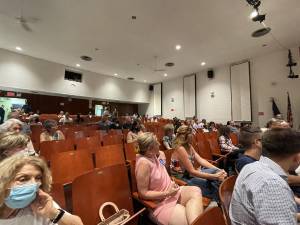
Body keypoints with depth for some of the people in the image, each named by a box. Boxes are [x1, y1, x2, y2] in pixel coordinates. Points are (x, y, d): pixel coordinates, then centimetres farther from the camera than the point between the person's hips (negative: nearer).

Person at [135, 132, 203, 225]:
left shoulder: (152, 155, 1)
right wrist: (167, 193, -21)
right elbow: (143, 194, -21)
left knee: (196, 191, -18)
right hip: (159, 203, -8)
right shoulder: (144, 163, -26)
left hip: (170, 191, 8)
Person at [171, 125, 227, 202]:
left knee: (216, 171, -5)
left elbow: (200, 160, -2)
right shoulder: (180, 149, -26)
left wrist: (218, 170, -12)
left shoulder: (189, 146, 1)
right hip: (182, 178, -8)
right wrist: (214, 176, -23)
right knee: (212, 183, -19)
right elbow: (192, 171, -24)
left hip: (190, 174, 8)